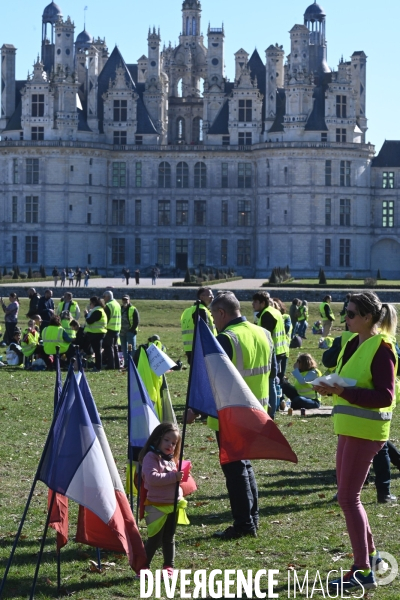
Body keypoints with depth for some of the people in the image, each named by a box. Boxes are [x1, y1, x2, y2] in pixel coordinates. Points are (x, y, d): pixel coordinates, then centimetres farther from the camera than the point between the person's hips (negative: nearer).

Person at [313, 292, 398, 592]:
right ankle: (369, 554, 32)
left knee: (348, 497, -8)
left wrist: (342, 391, -29)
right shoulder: (353, 343, 11)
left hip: (366, 431, -9)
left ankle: (364, 571, -3)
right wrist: (331, 387, -2)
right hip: (349, 428, 9)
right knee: (349, 495, 16)